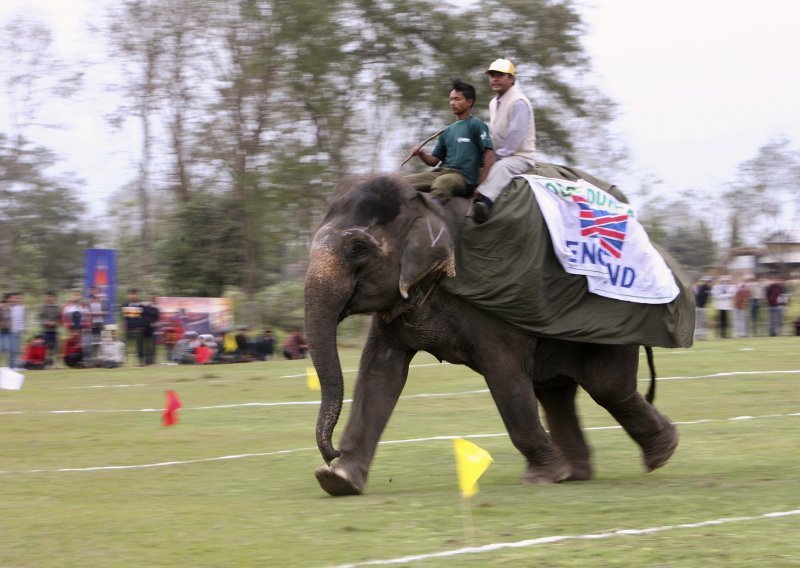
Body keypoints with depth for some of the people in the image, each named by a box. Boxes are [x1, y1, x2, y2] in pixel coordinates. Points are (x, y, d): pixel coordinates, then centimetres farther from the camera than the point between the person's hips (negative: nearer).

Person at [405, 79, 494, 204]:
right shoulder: (448, 131, 26)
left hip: (463, 177, -7)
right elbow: (434, 160, 24)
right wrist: (421, 154, 1)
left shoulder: (475, 125, 4)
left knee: (442, 182, -43)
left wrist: (480, 184, -11)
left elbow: (490, 155, -5)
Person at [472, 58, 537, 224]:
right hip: (499, 157, 11)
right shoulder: (494, 103, 17)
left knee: (501, 167, -40)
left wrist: (496, 158, -16)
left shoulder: (518, 102, -12)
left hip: (520, 157, -11)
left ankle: (485, 200, -66)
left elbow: (515, 137, -19)